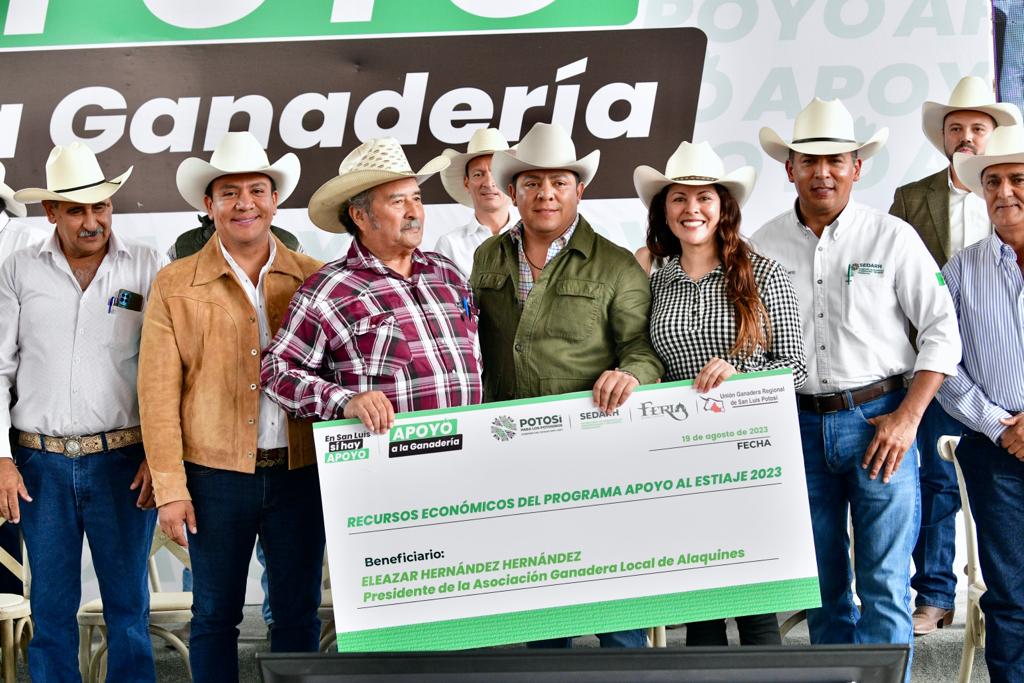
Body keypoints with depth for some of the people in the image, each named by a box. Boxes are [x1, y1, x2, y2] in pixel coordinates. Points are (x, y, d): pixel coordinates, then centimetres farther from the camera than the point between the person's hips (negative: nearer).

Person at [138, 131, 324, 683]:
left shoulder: (311, 280, 6)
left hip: (300, 472, 1)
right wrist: (170, 488, -7)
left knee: (298, 614, 9)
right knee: (214, 615, 8)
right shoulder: (174, 286, 1)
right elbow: (158, 392, -1)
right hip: (216, 474, -1)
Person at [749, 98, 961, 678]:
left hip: (878, 419, -3)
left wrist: (907, 418, -10)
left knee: (885, 582, -4)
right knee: (822, 581, 11)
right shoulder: (765, 245, 5)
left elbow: (942, 331, -2)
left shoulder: (892, 237, -2)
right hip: (800, 423, 3)